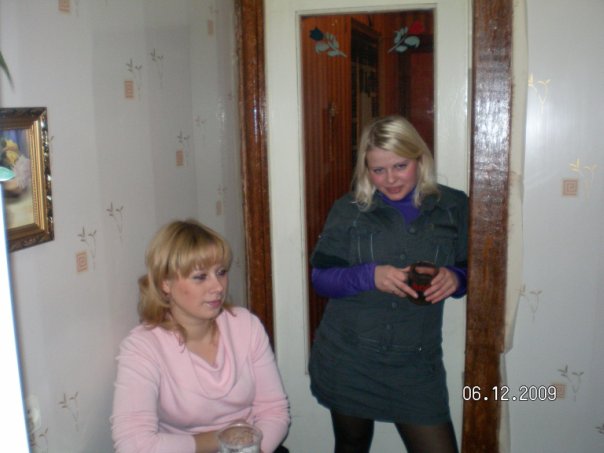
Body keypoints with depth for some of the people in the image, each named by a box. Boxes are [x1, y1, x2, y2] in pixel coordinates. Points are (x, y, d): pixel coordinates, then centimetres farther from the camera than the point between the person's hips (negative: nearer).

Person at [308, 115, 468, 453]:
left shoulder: (453, 207, 1)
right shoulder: (348, 210, -2)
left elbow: (470, 271, 6)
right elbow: (320, 278, -3)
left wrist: (455, 278, -17)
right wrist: (369, 275, -21)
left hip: (416, 364, 0)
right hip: (348, 359, 0)